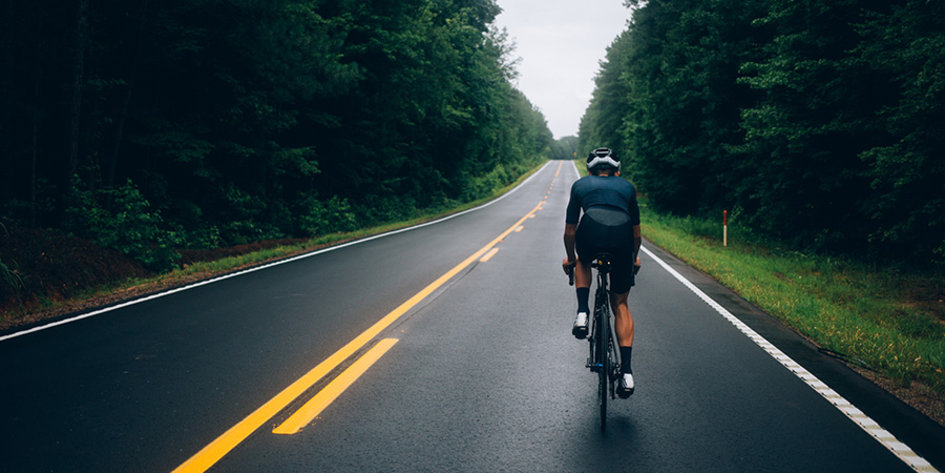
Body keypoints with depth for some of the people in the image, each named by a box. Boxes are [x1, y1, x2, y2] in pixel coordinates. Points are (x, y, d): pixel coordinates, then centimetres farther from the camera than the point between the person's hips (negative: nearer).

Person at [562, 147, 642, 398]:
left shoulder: (580, 185, 31)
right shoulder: (627, 186, 33)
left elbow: (569, 231, 34)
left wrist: (569, 258, 51)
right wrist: (635, 258, 58)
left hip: (591, 232, -1)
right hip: (622, 237, 1)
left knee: (583, 263, 37)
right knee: (620, 305, 17)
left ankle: (582, 313, 14)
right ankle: (626, 371, 7)